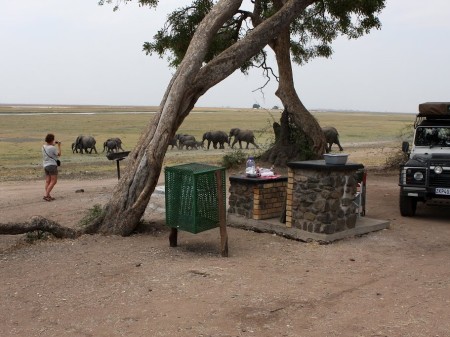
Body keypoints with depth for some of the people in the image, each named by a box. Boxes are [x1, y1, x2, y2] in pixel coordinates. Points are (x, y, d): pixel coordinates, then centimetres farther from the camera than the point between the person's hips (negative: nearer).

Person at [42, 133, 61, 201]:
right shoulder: (53, 148, -17)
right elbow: (59, 154, -3)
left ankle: (48, 195, 8)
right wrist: (59, 146, 4)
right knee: (53, 181, -3)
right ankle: (46, 195, -11)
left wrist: (53, 144, 19)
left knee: (47, 181, 8)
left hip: (45, 165, 8)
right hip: (52, 165, -8)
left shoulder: (43, 147, 5)